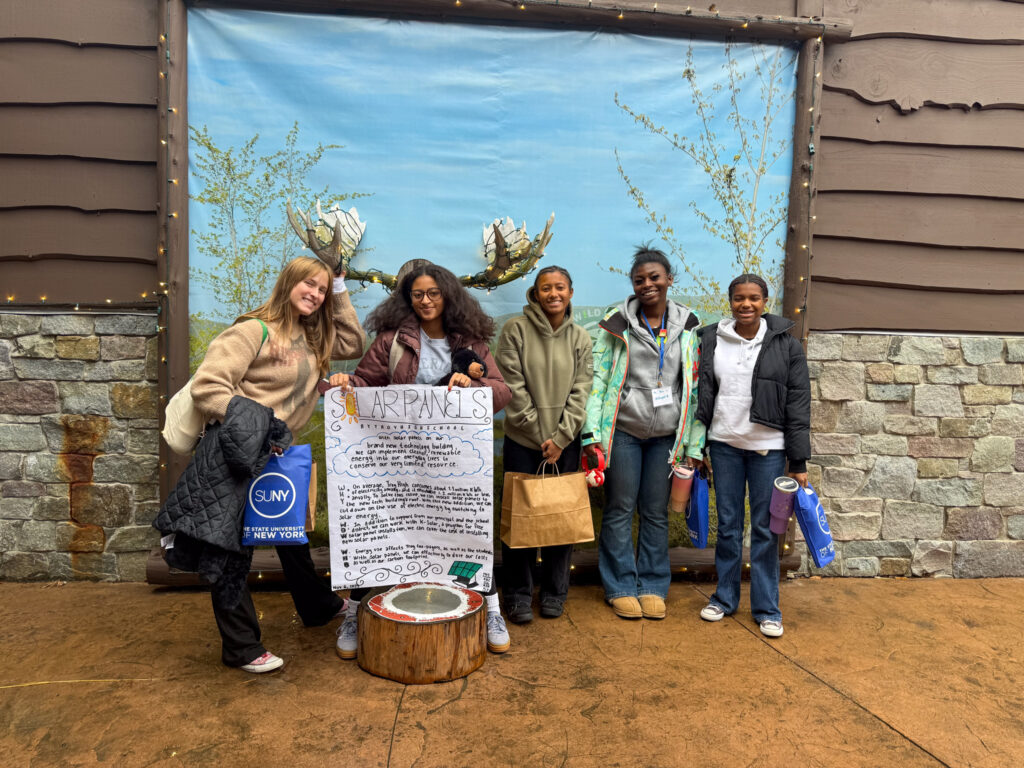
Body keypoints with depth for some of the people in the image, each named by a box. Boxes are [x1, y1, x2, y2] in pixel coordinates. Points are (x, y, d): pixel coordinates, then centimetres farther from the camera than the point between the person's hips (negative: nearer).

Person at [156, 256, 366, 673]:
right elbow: (207, 385, -18)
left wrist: (340, 294, 10)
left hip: (276, 452, 9)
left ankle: (318, 606, 43)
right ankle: (241, 647, 15)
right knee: (234, 546, 2)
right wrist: (247, 424, -23)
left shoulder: (311, 338, 11)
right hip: (238, 453, -8)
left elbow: (353, 344, 17)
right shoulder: (254, 330, -13)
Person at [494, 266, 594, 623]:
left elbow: (581, 392, 3)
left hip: (565, 443, 3)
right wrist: (541, 436, -8)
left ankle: (554, 594, 23)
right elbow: (513, 388, -7)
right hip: (522, 441, -2)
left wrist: (560, 437, -7)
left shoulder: (580, 338, 7)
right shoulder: (515, 330, -2)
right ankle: (518, 596, 17)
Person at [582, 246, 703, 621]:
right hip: (623, 431, -1)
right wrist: (592, 433, -10)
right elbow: (597, 378, -3)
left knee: (657, 512, 10)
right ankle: (620, 587, 19)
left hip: (666, 434, 2)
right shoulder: (618, 322, -1)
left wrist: (694, 444, 3)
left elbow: (696, 387, 6)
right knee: (620, 509, 5)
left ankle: (653, 586, 24)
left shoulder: (687, 326, 5)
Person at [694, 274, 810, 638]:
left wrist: (798, 462, -4)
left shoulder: (786, 346, -2)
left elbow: (798, 406, -2)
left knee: (765, 528, 5)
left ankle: (766, 608, 19)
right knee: (727, 524, 11)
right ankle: (725, 597, 26)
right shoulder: (711, 340, 3)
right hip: (724, 444, 2)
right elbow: (702, 395, 7)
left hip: (768, 447, -2)